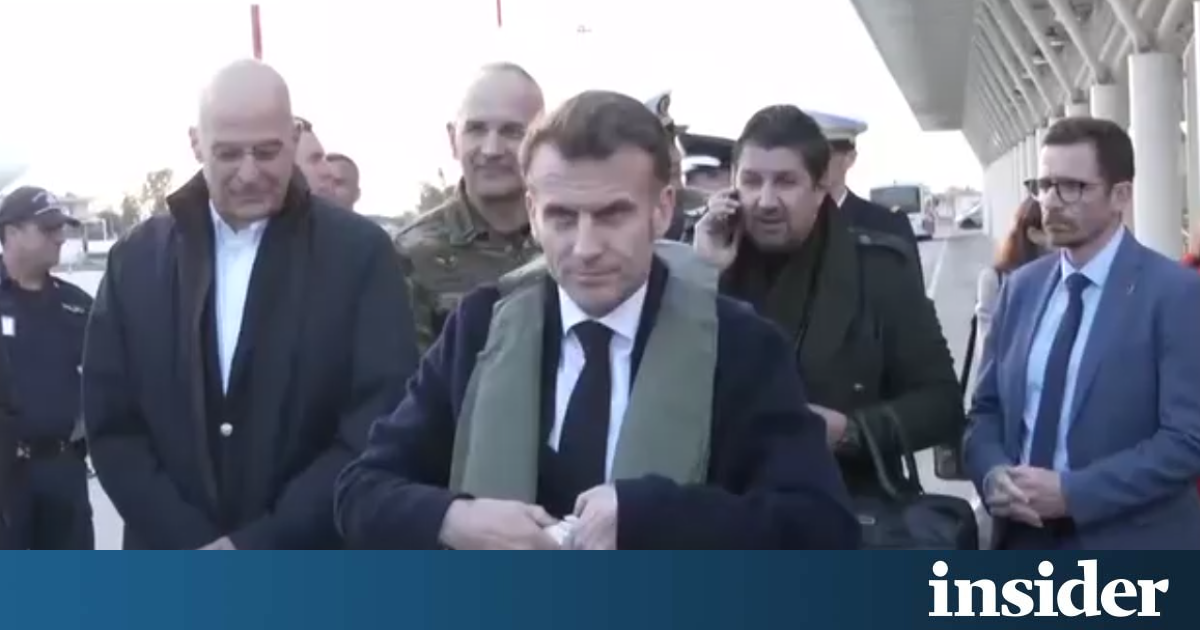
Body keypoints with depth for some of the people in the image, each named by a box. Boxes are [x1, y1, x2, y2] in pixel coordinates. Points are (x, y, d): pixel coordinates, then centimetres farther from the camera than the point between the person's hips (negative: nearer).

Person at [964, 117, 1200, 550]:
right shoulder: (1021, 287, 8)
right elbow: (987, 407, 11)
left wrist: (1071, 493, -21)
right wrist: (993, 474, -10)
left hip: (1130, 557, -5)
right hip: (1026, 542, 5)